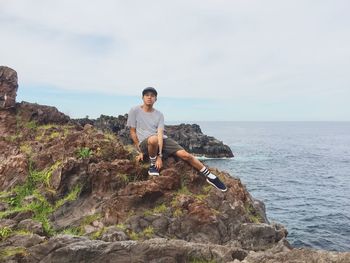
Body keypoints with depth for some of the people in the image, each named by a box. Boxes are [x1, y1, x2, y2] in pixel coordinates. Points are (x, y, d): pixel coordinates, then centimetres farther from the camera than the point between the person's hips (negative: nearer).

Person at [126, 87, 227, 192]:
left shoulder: (159, 114, 4)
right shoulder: (135, 111, 1)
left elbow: (160, 134, -8)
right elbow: (133, 132, 3)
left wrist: (159, 155, -19)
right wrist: (140, 150, -2)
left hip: (162, 139, 3)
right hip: (144, 142, -3)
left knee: (185, 155, -14)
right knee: (153, 139, -42)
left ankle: (210, 176, -1)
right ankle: (152, 165, -14)